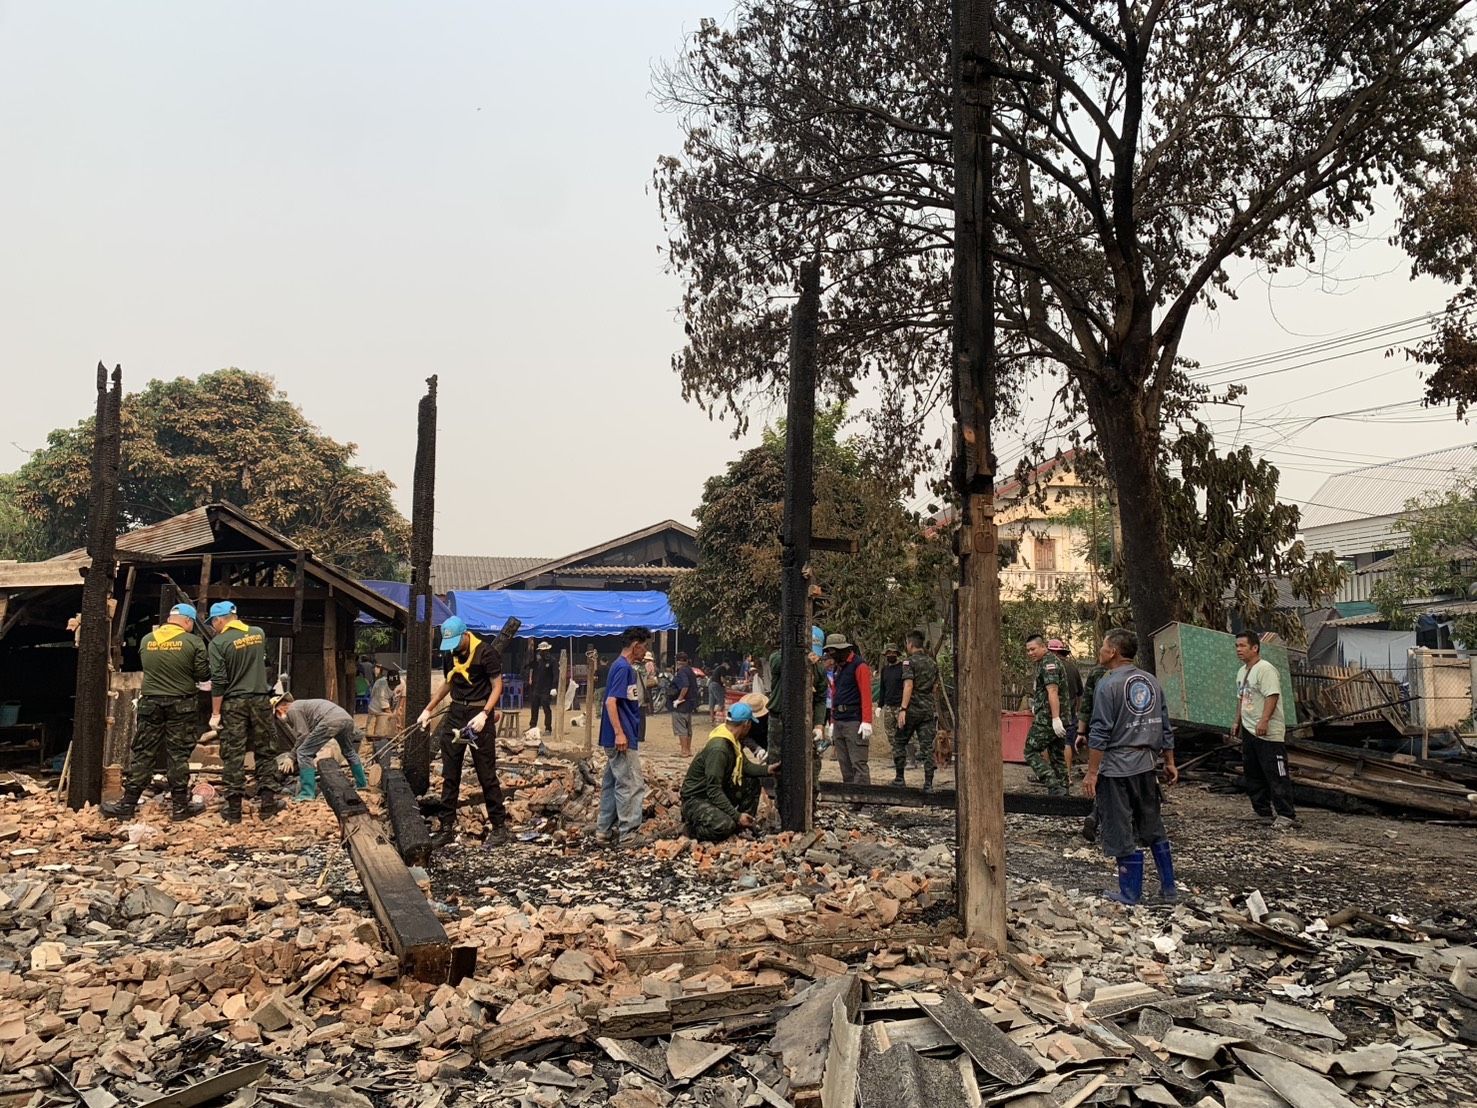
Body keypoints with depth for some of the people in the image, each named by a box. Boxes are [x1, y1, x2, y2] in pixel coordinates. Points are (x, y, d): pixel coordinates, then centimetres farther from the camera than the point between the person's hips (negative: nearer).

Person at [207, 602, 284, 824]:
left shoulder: (218, 643, -10)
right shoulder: (259, 633, 4)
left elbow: (219, 681, -12)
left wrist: (215, 713, -6)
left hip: (233, 704, -3)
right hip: (260, 700, 3)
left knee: (233, 756, 3)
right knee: (265, 752, 10)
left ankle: (233, 809, 7)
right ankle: (268, 803, 9)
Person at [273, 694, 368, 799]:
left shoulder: (292, 710, 9)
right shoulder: (300, 705, 35)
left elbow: (303, 735, 3)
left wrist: (292, 756, 15)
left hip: (331, 721, -9)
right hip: (347, 718, 9)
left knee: (303, 753, 0)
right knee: (349, 753, 32)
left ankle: (307, 794, -3)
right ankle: (362, 784, 45)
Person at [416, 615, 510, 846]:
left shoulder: (485, 652, -12)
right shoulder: (449, 654, 8)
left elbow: (497, 686, -11)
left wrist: (484, 714, -22)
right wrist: (428, 710, 17)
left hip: (479, 714, -6)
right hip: (455, 714, 6)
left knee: (486, 774, -3)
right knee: (449, 775, 7)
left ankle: (499, 827, 4)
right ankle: (447, 826, 14)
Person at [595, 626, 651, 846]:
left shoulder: (625, 667, 16)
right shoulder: (623, 668, -14)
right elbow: (611, 701, -21)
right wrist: (619, 733, -24)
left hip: (620, 738, 10)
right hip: (623, 738, -10)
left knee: (612, 784, 13)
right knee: (632, 786, -7)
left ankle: (604, 831, 19)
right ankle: (629, 834, -4)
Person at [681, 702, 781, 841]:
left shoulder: (733, 741, 0)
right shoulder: (718, 749, -29)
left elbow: (745, 766, 13)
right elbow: (714, 790, -30)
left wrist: (767, 770, -1)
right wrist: (736, 816, -28)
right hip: (696, 800, -10)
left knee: (752, 783, 6)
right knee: (725, 825, -33)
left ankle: (745, 827, 9)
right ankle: (693, 825, -5)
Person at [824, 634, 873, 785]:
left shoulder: (859, 666, -6)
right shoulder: (836, 668, 19)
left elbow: (866, 694, -13)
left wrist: (866, 722, -20)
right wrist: (832, 722, 18)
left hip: (854, 722, -8)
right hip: (839, 722, 8)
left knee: (858, 763, -10)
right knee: (845, 764, 8)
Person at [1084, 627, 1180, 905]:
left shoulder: (1108, 684, -13)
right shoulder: (1151, 682, 8)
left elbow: (1100, 734, -16)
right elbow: (1165, 727, 12)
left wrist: (1091, 772, -12)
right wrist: (1169, 763, 20)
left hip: (1116, 767, -7)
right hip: (1146, 764, 7)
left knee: (1121, 833, 3)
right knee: (1153, 828, 18)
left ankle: (1130, 893, 10)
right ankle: (1168, 887, 23)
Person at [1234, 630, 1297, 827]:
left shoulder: (1265, 669, -15)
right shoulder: (1242, 672, 16)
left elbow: (1272, 696, -24)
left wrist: (1264, 721, -31)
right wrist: (1237, 722, 24)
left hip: (1268, 733, -10)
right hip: (1248, 731, 10)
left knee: (1276, 775, -8)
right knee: (1253, 774, 15)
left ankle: (1286, 815, -3)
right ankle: (1263, 811, 24)